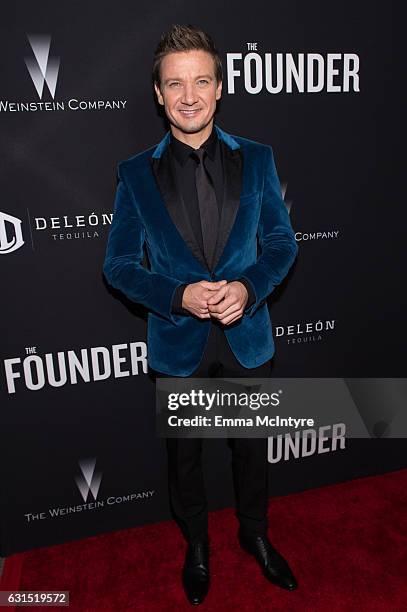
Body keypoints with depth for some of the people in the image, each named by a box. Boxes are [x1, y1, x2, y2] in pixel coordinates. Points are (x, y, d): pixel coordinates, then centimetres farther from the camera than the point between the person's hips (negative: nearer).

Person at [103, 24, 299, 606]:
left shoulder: (257, 158, -2)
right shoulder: (136, 173, -5)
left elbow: (281, 242, 1)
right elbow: (119, 263, -4)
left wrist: (248, 287, -19)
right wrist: (178, 296, -21)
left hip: (247, 337, 1)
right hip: (177, 344, 0)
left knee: (251, 446, 20)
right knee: (184, 454, 18)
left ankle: (254, 533, 50)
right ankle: (196, 545, 47)